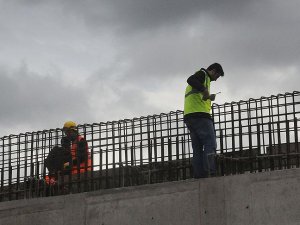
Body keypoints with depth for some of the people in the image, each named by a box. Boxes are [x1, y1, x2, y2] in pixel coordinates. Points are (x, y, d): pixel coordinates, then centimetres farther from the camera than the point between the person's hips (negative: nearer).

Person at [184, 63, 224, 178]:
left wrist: (208, 97, 29)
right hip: (199, 114, -10)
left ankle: (199, 175, 1)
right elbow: (191, 80, -21)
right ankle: (209, 172, -23)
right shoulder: (203, 74, 2)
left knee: (197, 148, 8)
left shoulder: (202, 76, 31)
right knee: (210, 144, -12)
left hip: (188, 117, 10)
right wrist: (205, 91, -29)